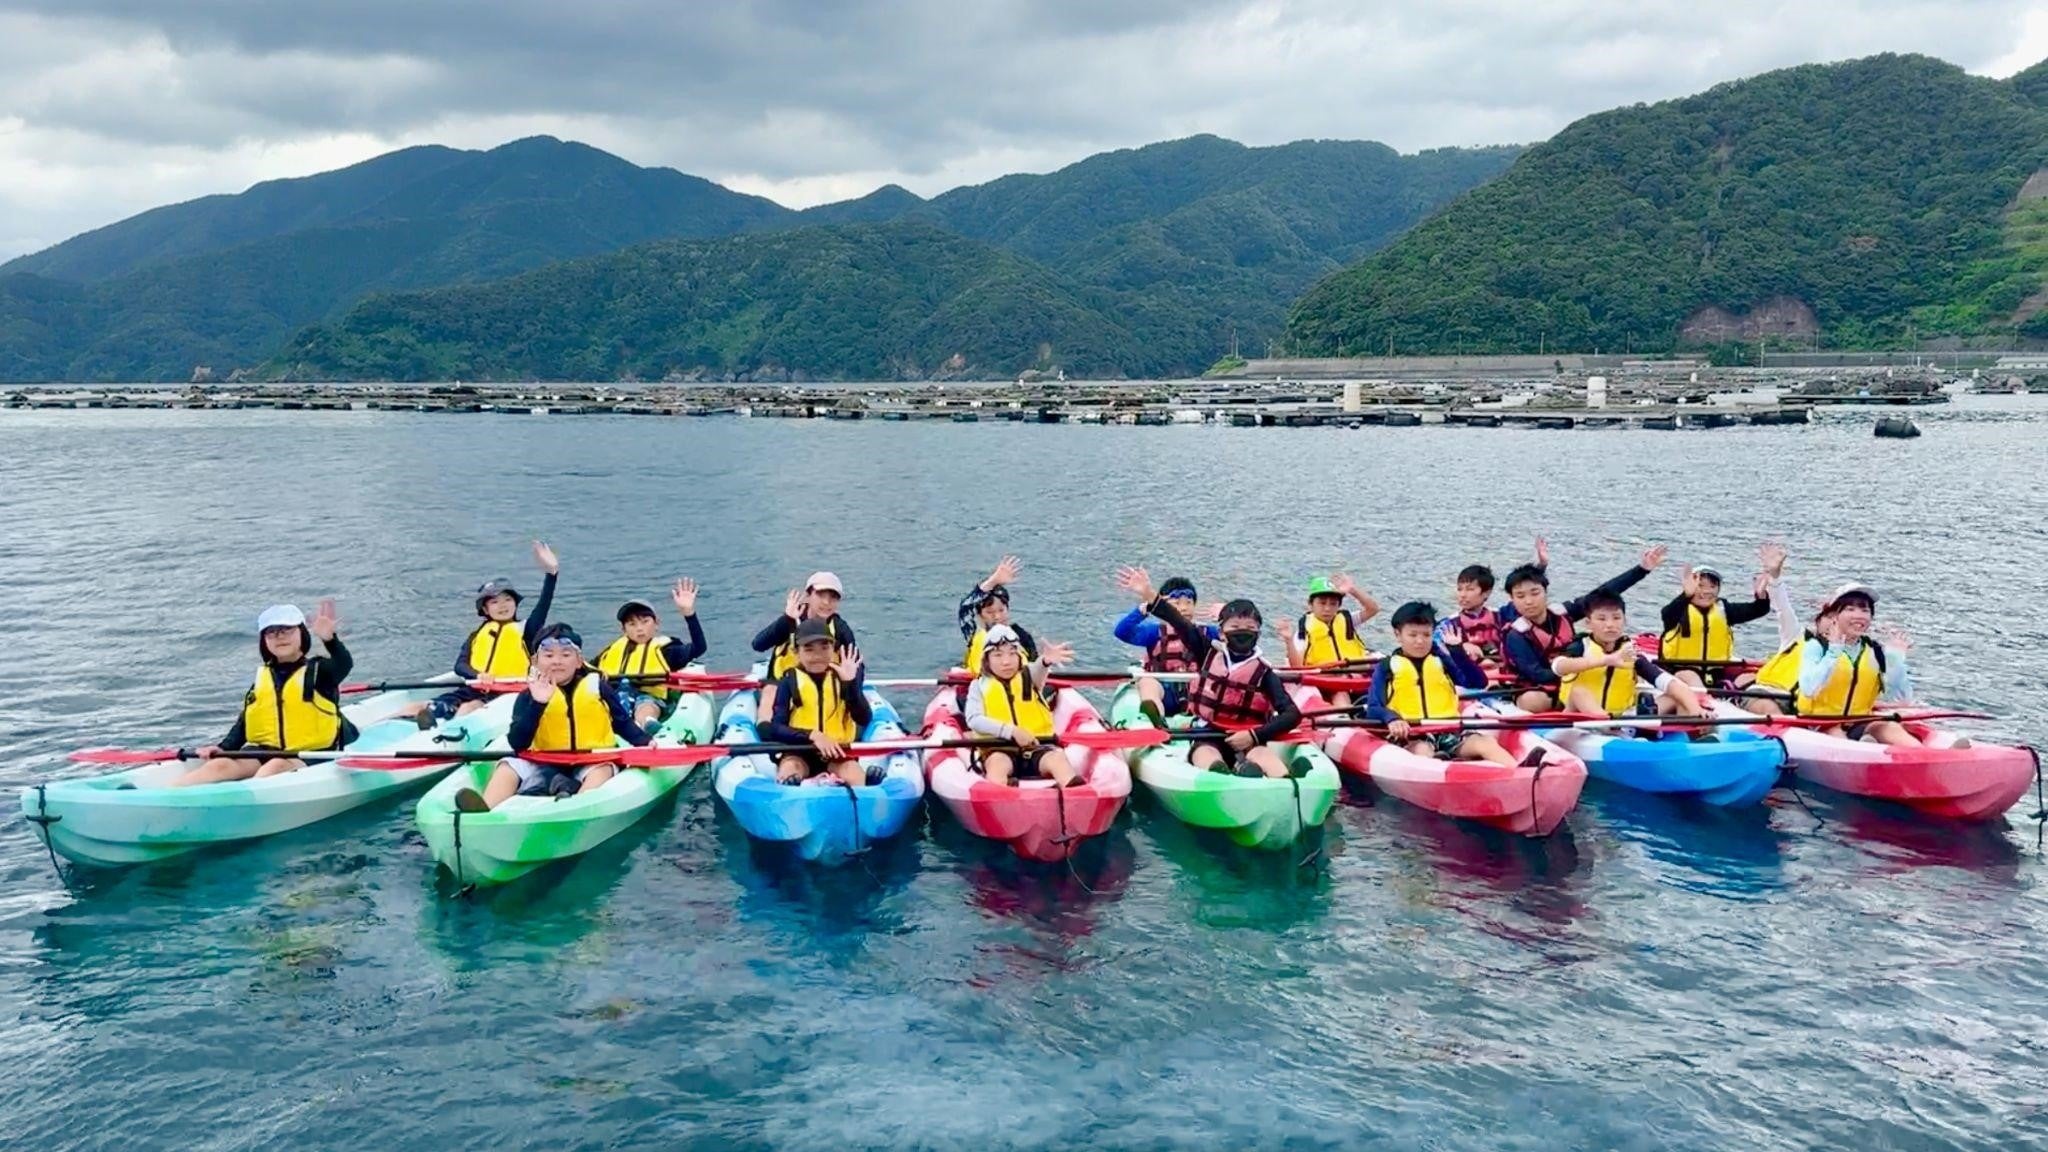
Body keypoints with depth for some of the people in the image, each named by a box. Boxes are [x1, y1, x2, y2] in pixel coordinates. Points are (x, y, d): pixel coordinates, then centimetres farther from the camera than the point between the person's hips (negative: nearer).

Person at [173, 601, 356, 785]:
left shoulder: (318, 670, 3)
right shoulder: (261, 678, 16)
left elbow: (344, 664, -20)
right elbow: (243, 723, 19)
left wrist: (329, 639, -40)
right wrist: (224, 748, 1)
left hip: (311, 755, -4)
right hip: (264, 751, 4)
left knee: (276, 766, -37)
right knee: (222, 765, -22)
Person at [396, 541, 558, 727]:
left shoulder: (523, 630, 13)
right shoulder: (477, 635, 21)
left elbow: (542, 605, -4)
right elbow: (460, 665, 8)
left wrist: (551, 573, -20)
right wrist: (478, 675, -18)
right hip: (474, 689, 5)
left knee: (468, 708, -36)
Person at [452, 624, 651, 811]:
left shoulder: (597, 687, 0)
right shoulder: (530, 695, 0)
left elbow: (623, 723, 11)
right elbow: (518, 744, -13)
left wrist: (645, 742, -9)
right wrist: (537, 704, -25)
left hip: (591, 763, -2)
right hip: (546, 766, 2)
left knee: (603, 768, -32)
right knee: (509, 765, -19)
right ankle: (483, 811, -43)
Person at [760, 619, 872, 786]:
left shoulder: (842, 677, 1)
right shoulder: (790, 681, -2)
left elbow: (864, 720, -12)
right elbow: (776, 728, -11)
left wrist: (851, 682, -25)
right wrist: (812, 735, -27)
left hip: (837, 751, 1)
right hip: (799, 750, -1)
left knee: (858, 780, -29)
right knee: (788, 775, -33)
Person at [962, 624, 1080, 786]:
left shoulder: (1028, 677, 11)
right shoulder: (980, 685, 10)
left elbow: (1038, 670, -16)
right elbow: (974, 720, -6)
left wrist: (1046, 660, -45)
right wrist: (1011, 731, -19)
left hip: (1037, 746, 2)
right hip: (999, 748, -1)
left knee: (1057, 757, -30)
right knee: (997, 762, -36)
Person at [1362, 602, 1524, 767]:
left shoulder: (1441, 660, 18)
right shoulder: (1387, 667, 9)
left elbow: (1479, 682, 6)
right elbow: (1373, 708, -1)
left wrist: (1458, 651, -5)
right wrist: (1391, 719, -24)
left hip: (1448, 731, 3)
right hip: (1410, 735, -3)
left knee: (1487, 743, -22)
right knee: (1422, 751, -37)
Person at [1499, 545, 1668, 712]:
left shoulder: (1561, 613, -2)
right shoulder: (1517, 635, -16)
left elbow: (1603, 594, -5)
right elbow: (1537, 675, -23)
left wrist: (1642, 569, -10)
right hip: (1541, 691, -5)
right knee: (1531, 702, -39)